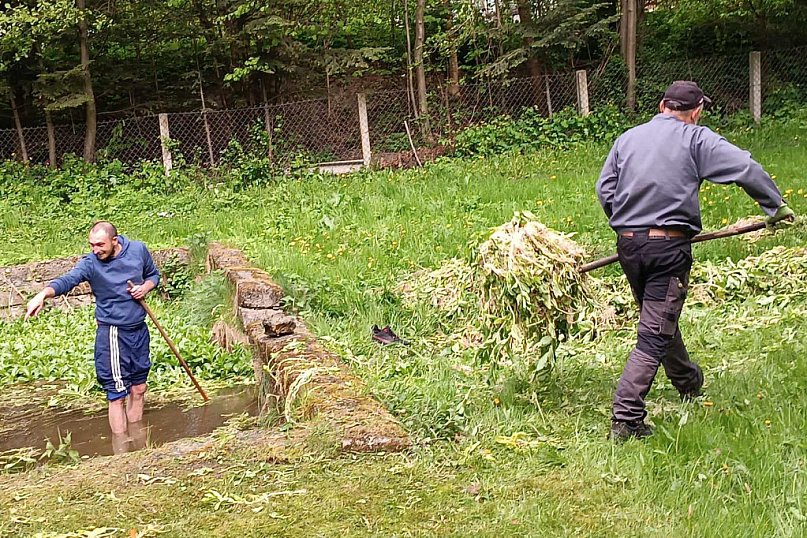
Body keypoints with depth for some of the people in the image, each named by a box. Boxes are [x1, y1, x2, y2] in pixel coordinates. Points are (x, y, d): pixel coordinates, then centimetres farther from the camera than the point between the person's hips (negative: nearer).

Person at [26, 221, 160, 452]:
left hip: (139, 329, 5)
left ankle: (137, 440, 34)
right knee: (118, 395, -3)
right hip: (112, 334, -5)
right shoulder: (90, 263, -16)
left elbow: (153, 274, 13)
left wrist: (146, 287, -9)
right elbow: (67, 280, -34)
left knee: (138, 388, 16)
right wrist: (43, 294, -54)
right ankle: (121, 450, 8)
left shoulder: (138, 250, -4)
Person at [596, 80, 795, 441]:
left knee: (659, 319, 24)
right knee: (655, 334, -4)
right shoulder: (696, 138, -2)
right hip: (669, 245, -6)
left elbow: (604, 189, 9)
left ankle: (689, 384, 46)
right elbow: (745, 168, -7)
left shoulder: (628, 138, 11)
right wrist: (775, 206, 4)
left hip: (627, 244, 6)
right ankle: (625, 419, -11)